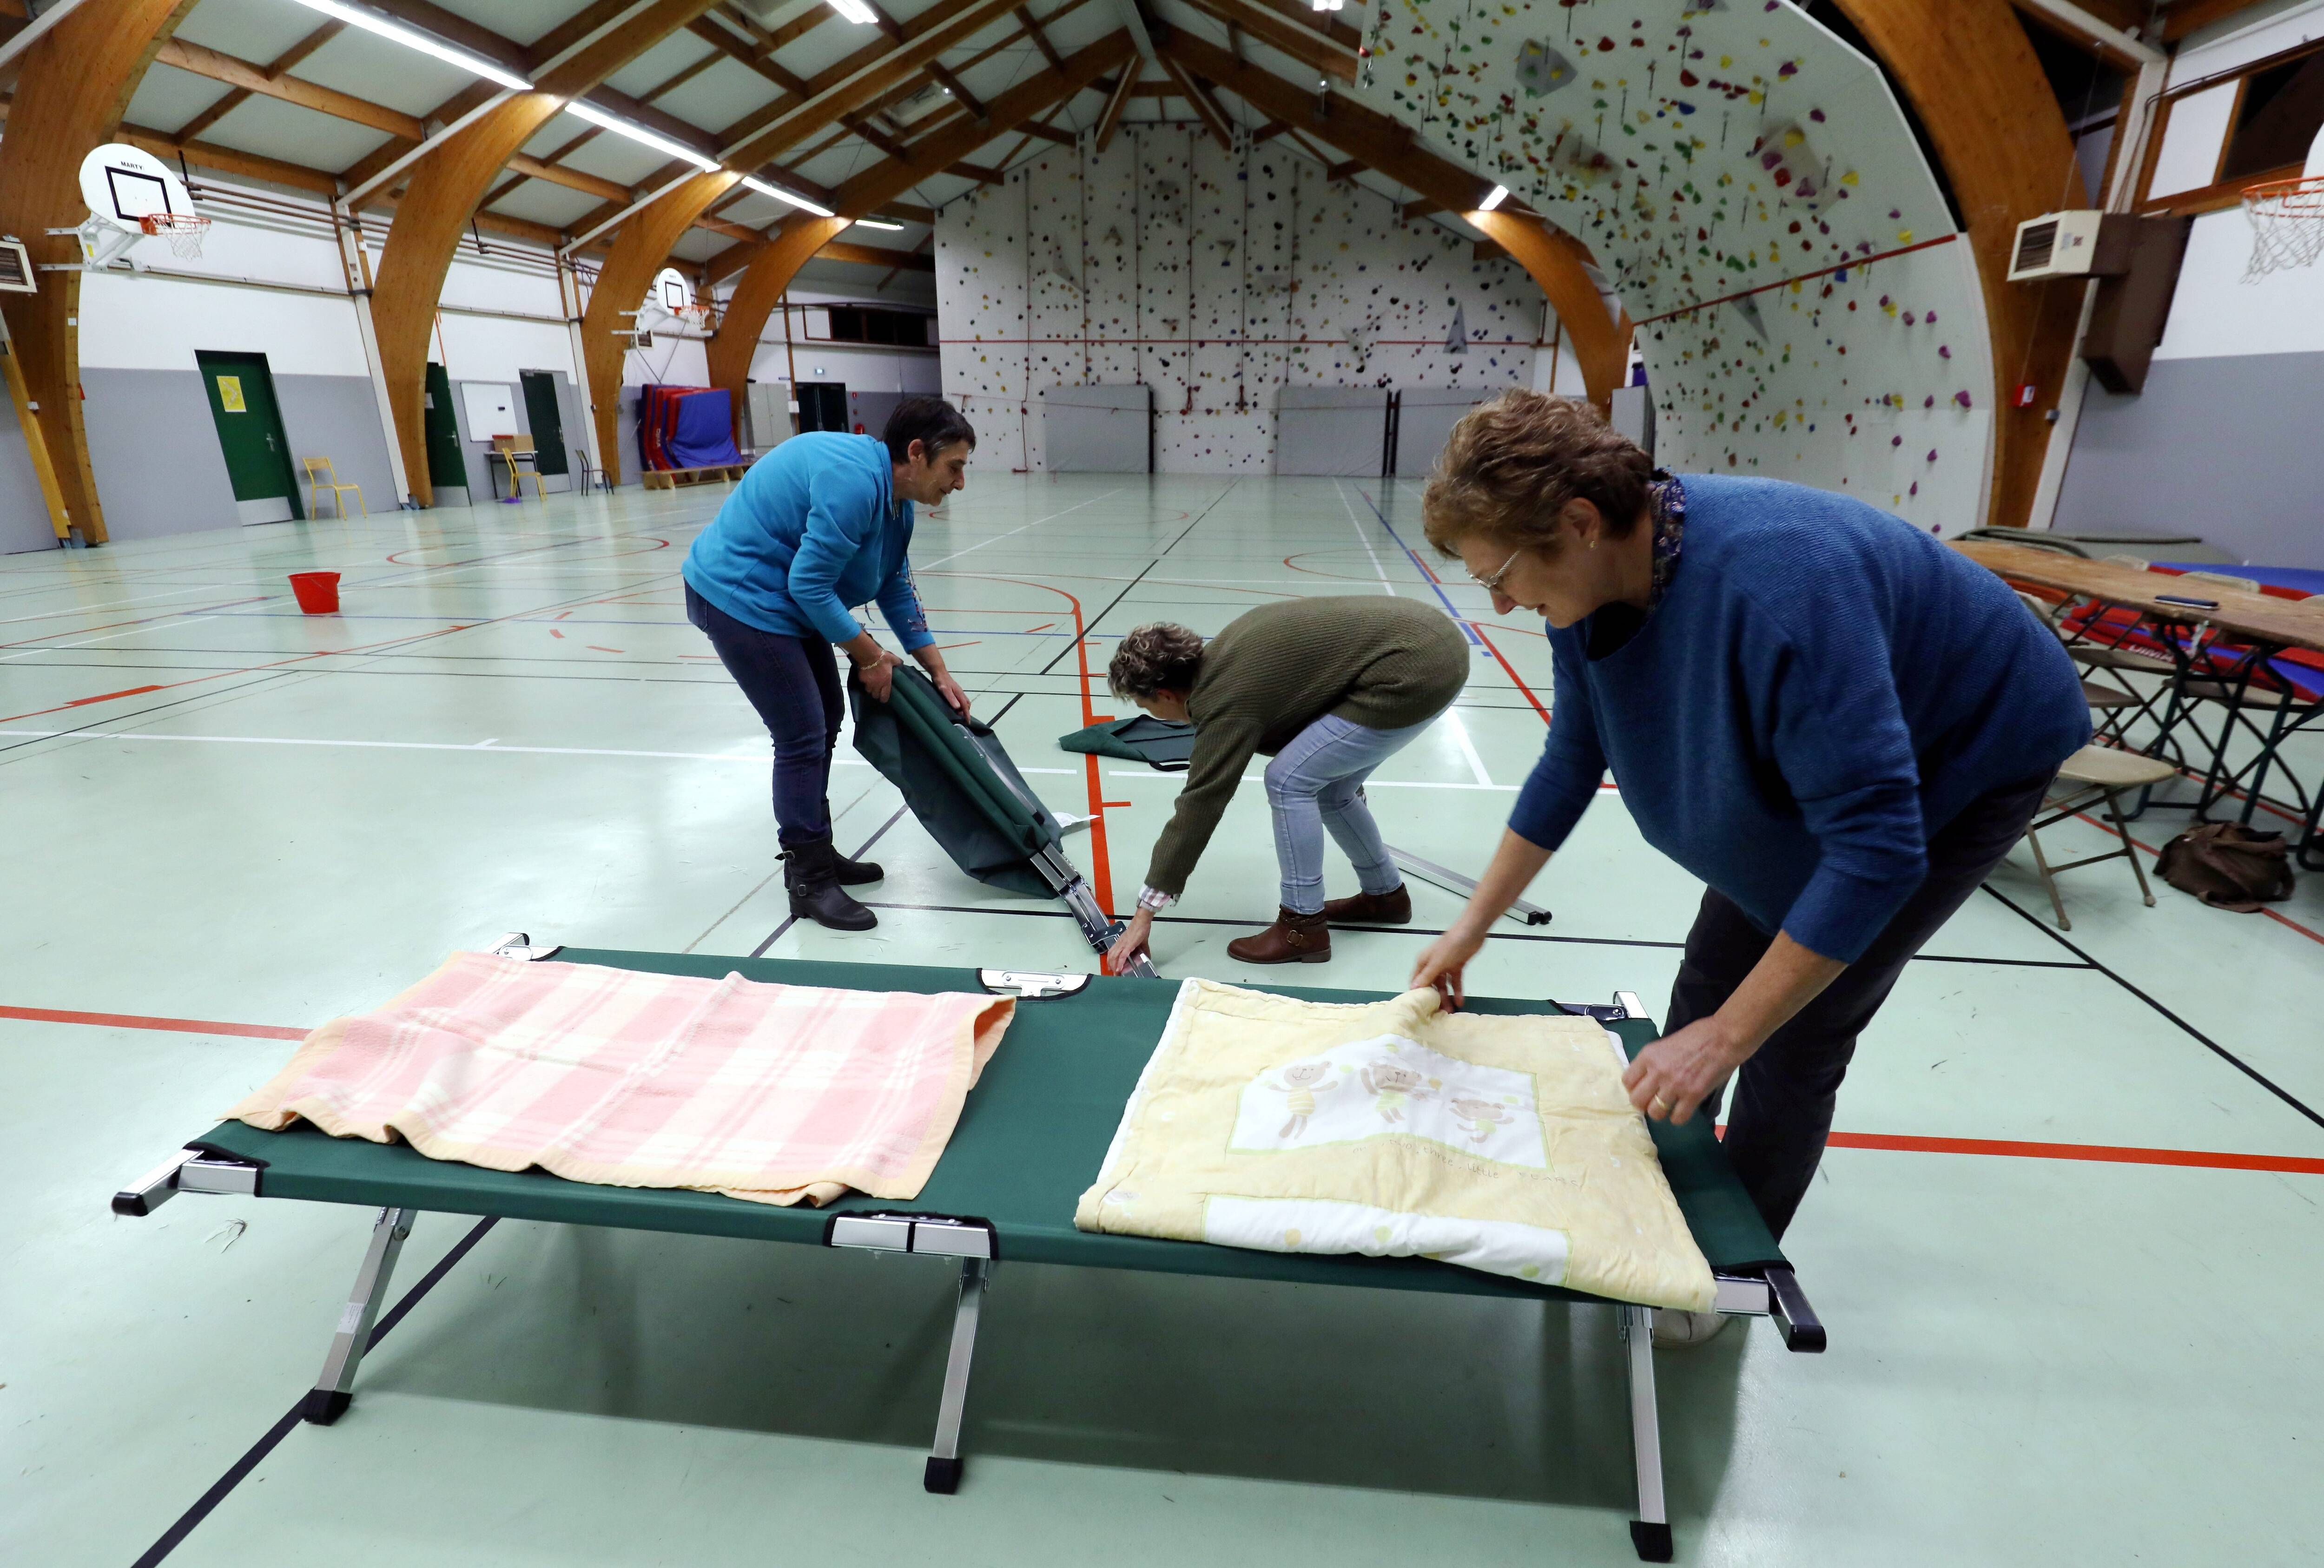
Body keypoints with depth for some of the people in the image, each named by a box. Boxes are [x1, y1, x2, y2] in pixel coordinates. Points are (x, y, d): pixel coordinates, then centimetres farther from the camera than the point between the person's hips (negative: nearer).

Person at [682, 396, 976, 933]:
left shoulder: (894, 493, 5)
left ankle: (815, 853, 28)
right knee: (803, 737, -9)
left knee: (825, 720, 15)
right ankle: (809, 883, 3)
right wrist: (869, 656, -13)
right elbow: (810, 584, -25)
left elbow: (897, 589, 11)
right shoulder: (855, 480, -26)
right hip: (739, 596, -10)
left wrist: (940, 673, 9)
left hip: (781, 597, 10)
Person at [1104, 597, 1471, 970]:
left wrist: (1144, 915, -8)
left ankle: (1304, 927, 2)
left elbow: (1199, 807, -13)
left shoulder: (1226, 702, -15)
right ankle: (1385, 894, 34)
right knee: (1328, 789, 16)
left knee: (1288, 781, -8)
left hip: (1415, 672, -10)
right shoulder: (1222, 654, 10)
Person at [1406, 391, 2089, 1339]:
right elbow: (1573, 759, -3)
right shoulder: (1591, 581, -17)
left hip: (1967, 758, -7)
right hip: (1814, 758, 7)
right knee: (1706, 983, 10)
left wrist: (1727, 1036, -34)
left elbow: (1878, 845, -39)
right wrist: (1471, 928, -2)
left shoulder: (1775, 583, -42)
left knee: (1796, 1035, -6)